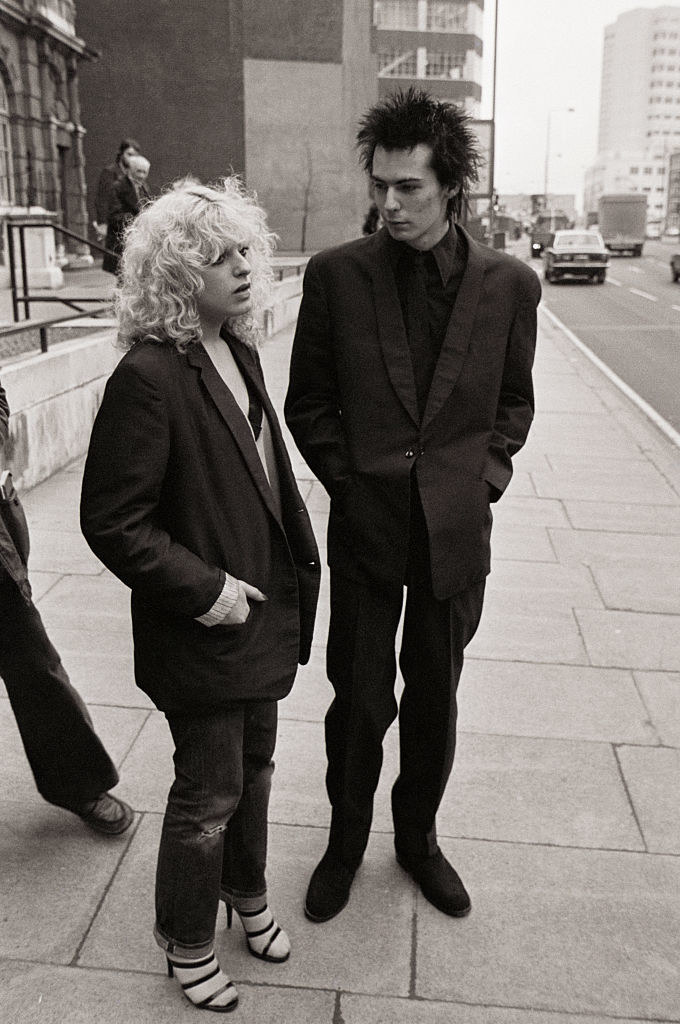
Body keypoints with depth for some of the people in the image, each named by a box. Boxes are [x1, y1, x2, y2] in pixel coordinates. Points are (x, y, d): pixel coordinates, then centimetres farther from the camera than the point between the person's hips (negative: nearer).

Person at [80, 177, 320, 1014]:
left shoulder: (239, 351, 4)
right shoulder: (148, 376, -22)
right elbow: (111, 522, -21)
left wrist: (295, 555, 7)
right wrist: (203, 590, -21)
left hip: (262, 608, 8)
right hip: (200, 629, -8)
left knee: (255, 766, 23)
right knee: (210, 790, 10)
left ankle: (246, 893, 49)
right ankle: (187, 943, 36)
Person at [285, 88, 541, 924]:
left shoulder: (508, 284, -3)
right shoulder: (336, 275, -6)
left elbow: (513, 402, 9)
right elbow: (308, 401, 3)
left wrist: (484, 476, -2)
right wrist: (347, 477, -5)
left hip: (455, 529, 1)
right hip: (365, 525, -1)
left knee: (433, 699, 15)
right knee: (359, 699, 10)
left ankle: (417, 837, 40)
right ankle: (346, 840, 36)